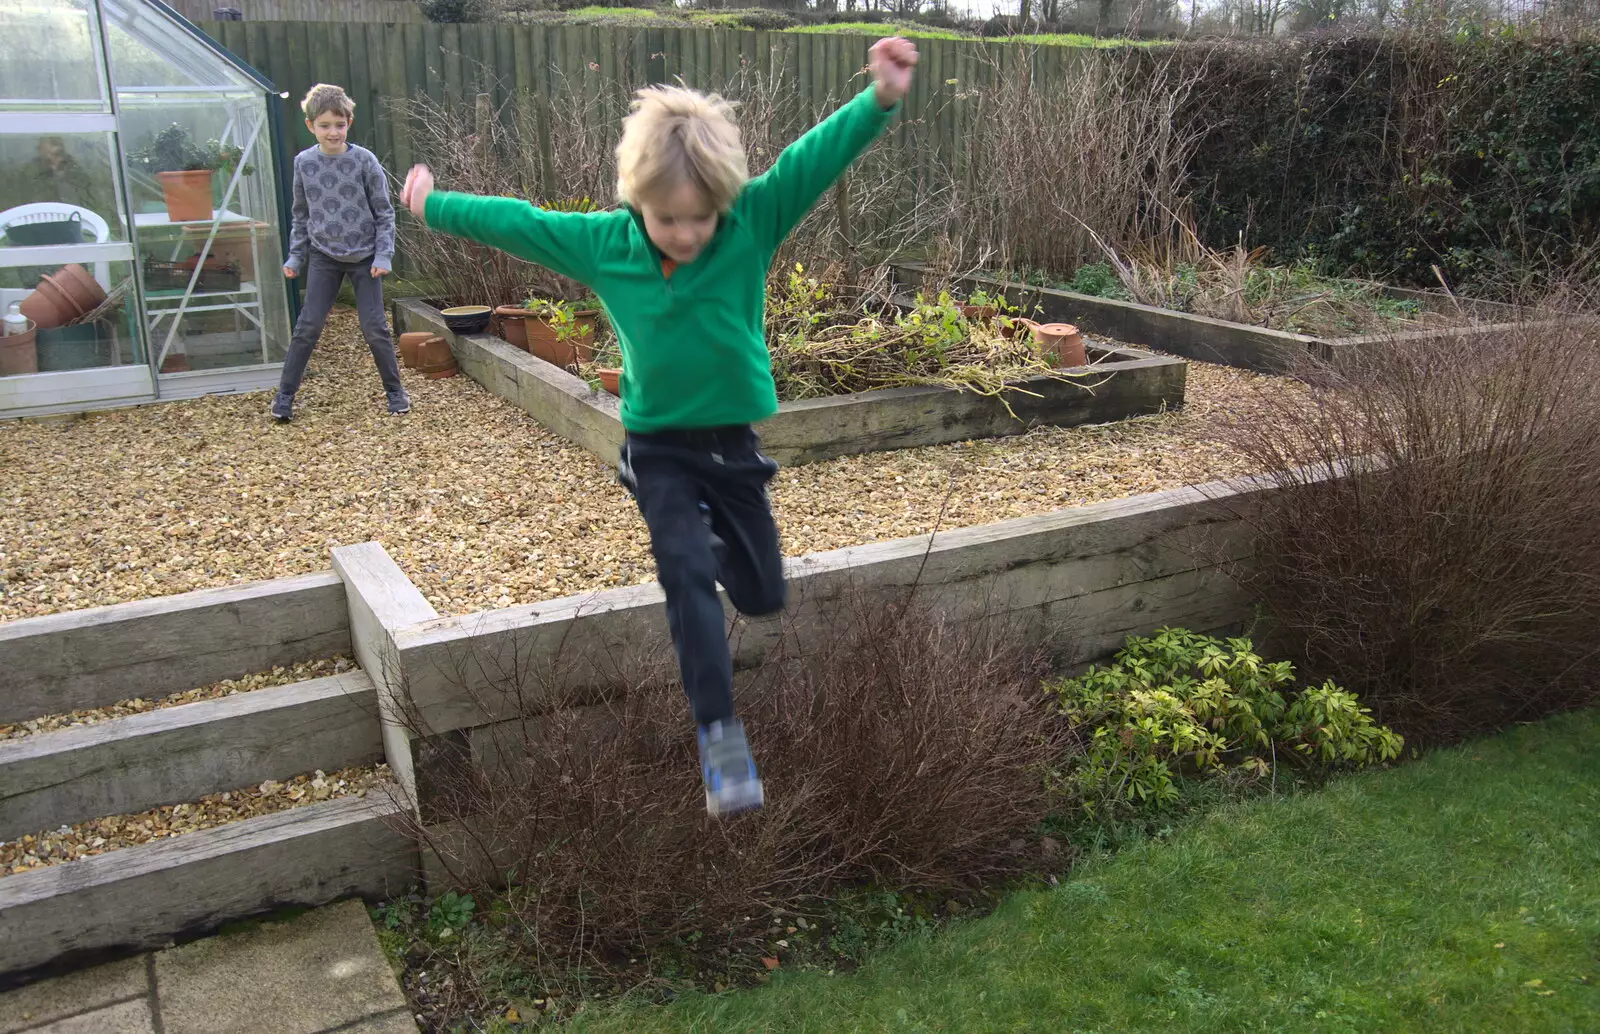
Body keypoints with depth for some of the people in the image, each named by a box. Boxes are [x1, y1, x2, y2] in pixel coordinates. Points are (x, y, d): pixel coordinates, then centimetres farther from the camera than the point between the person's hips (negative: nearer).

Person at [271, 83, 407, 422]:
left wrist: (383, 255, -10)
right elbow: (300, 214, 10)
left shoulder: (364, 160, -8)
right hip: (323, 257, 2)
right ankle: (284, 395, 7)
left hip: (364, 257, -2)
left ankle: (395, 390, 14)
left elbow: (384, 211, -4)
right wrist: (295, 256, 7)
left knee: (374, 327, -1)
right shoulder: (304, 162, 0)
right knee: (307, 327, 0)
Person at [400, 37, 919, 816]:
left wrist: (880, 100, -37)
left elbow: (812, 160, -22)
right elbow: (518, 223, 6)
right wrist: (433, 207, 18)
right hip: (659, 449, -1)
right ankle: (720, 737, -10)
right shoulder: (602, 243, -7)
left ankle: (714, 536, 46)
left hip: (734, 444, 1)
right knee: (688, 577, -17)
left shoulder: (753, 225, -12)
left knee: (764, 595, 11)